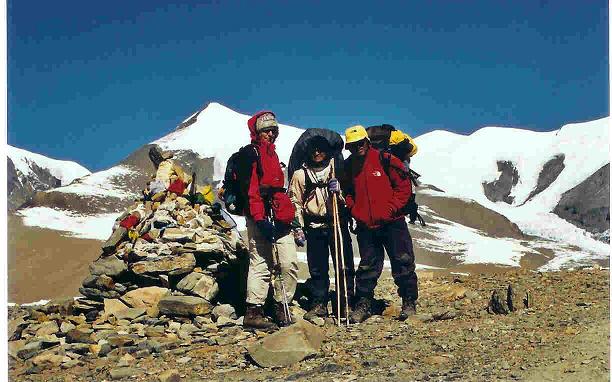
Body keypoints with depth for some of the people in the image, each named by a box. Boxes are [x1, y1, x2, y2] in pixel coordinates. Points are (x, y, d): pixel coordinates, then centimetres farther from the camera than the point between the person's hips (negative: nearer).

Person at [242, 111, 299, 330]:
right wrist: (260, 218, -22)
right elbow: (250, 189, -15)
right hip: (260, 219, -8)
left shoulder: (272, 154, 24)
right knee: (261, 264, -5)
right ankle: (253, 312, 3)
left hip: (279, 219, 8)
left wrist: (289, 214, 27)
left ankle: (281, 308, 14)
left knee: (289, 263, 3)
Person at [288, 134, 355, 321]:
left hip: (337, 223, -1)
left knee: (344, 266, -2)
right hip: (314, 227, 1)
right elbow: (295, 203, 11)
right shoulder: (300, 174, 9)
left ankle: (346, 304, 8)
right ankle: (319, 304, 15)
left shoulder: (337, 169, 7)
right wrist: (298, 228, 5)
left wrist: (339, 190, -13)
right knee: (317, 269, 4)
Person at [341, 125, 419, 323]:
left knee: (403, 263, 3)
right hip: (366, 226, 3)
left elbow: (404, 186, -5)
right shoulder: (348, 167, 5)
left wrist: (391, 209, -11)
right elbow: (347, 192, 17)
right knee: (367, 266, 9)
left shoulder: (385, 159, -6)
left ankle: (409, 302, 15)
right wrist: (355, 211, 1)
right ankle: (363, 305, 18)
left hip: (392, 223, -3)